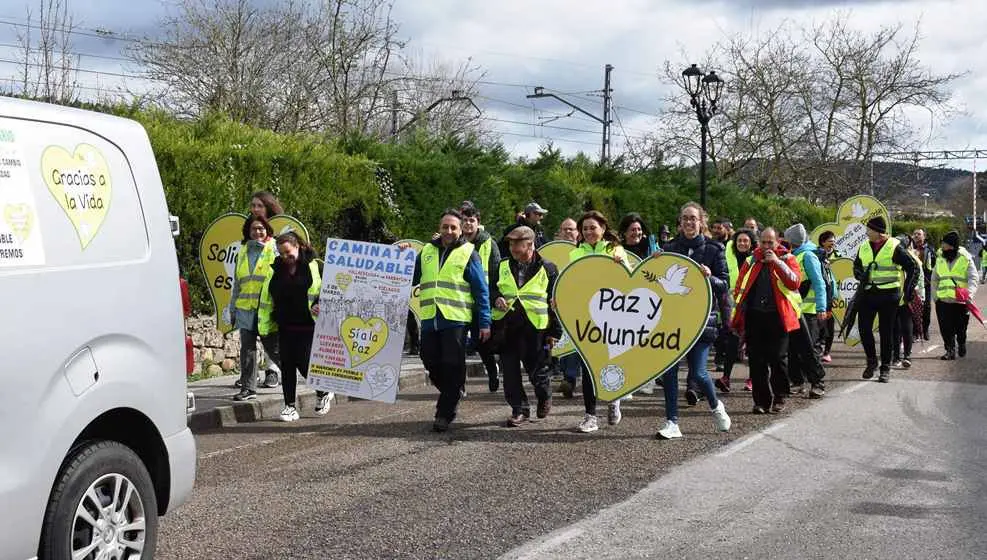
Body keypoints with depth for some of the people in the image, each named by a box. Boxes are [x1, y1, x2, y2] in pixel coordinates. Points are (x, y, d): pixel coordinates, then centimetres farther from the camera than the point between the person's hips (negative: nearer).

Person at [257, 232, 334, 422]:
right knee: (287, 365, 5)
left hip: (307, 327, -5)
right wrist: (265, 326, 8)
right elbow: (266, 298, 12)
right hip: (285, 327, 5)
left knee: (304, 363, -6)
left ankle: (323, 393, 21)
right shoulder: (276, 269, 9)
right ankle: (290, 406, 13)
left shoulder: (313, 266, -4)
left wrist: (318, 307, -18)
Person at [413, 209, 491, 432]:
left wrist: (484, 322, -5)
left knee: (452, 367, -4)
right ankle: (453, 396, 33)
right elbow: (410, 279, 19)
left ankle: (444, 413, 5)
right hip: (430, 319, 4)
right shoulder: (427, 251, 14)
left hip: (455, 320, -4)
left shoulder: (468, 253, 2)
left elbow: (481, 290, 0)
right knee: (432, 364, 8)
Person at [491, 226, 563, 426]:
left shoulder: (547, 269, 1)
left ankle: (544, 396, 35)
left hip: (535, 328, -3)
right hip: (506, 326, 3)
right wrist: (496, 299, -7)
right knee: (510, 371, 2)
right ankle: (519, 409, 13)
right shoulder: (503, 267, 11)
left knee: (537, 370, 6)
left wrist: (555, 332, -1)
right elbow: (490, 288, 18)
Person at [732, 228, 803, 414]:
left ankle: (779, 399, 12)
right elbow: (739, 290, 14)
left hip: (777, 317, -3)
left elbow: (795, 282, -12)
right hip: (754, 318, 3)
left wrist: (777, 262, -15)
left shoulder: (787, 259, 5)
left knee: (777, 360, -1)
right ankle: (761, 400, 9)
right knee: (756, 361, 2)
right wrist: (739, 319, 8)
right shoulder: (751, 262, 14)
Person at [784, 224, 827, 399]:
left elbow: (819, 283, -15)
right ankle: (797, 382, 16)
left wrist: (821, 308, -22)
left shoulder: (807, 256, -10)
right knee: (793, 348, 8)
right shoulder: (794, 256, 16)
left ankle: (817, 383, 0)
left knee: (807, 349, -7)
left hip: (807, 311, -8)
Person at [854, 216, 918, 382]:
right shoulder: (864, 247, 9)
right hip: (868, 294, 5)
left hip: (888, 295, -5)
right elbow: (856, 266, 22)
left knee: (886, 332, 2)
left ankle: (885, 367, 10)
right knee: (864, 328, 0)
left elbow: (912, 267, -2)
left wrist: (908, 289, -4)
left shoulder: (894, 247, -7)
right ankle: (871, 361, 20)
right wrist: (860, 276, 1)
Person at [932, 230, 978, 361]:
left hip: (961, 301, -3)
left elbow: (973, 279, -10)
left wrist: (969, 294, -25)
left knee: (960, 328, 9)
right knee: (946, 329, -2)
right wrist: (935, 295, 8)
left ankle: (961, 345, 34)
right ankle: (950, 350, 8)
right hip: (943, 300, 3)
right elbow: (934, 279, 17)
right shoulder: (940, 258, 8)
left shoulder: (966, 259, -5)